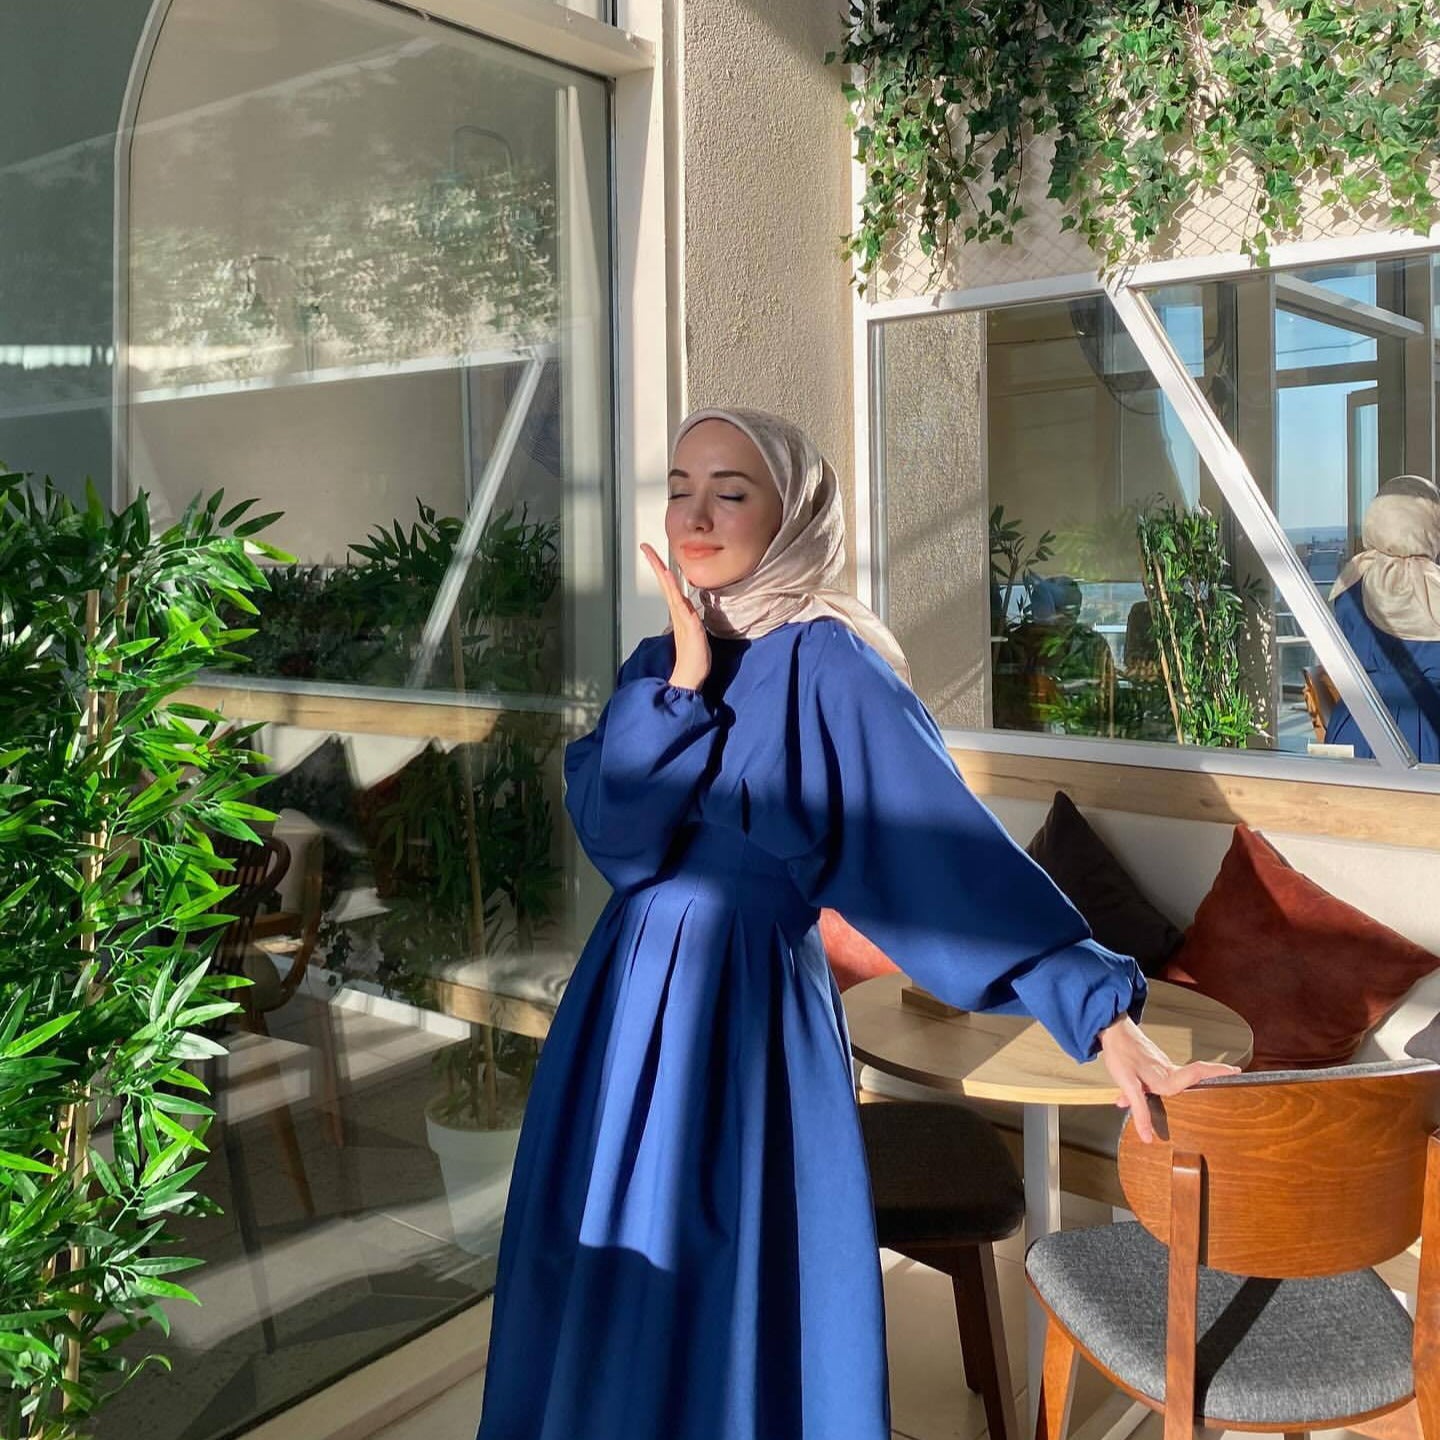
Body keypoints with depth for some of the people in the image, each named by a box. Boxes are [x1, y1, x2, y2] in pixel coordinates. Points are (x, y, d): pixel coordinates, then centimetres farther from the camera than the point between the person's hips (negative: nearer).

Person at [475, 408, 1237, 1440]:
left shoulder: (826, 664, -14)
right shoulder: (659, 661, 6)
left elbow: (957, 844, -21)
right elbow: (610, 830, -8)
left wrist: (1100, 1008, -27)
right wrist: (686, 679, -16)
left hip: (748, 1010, -6)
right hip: (631, 999, 6)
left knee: (732, 1292, 6)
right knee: (614, 1291, 17)